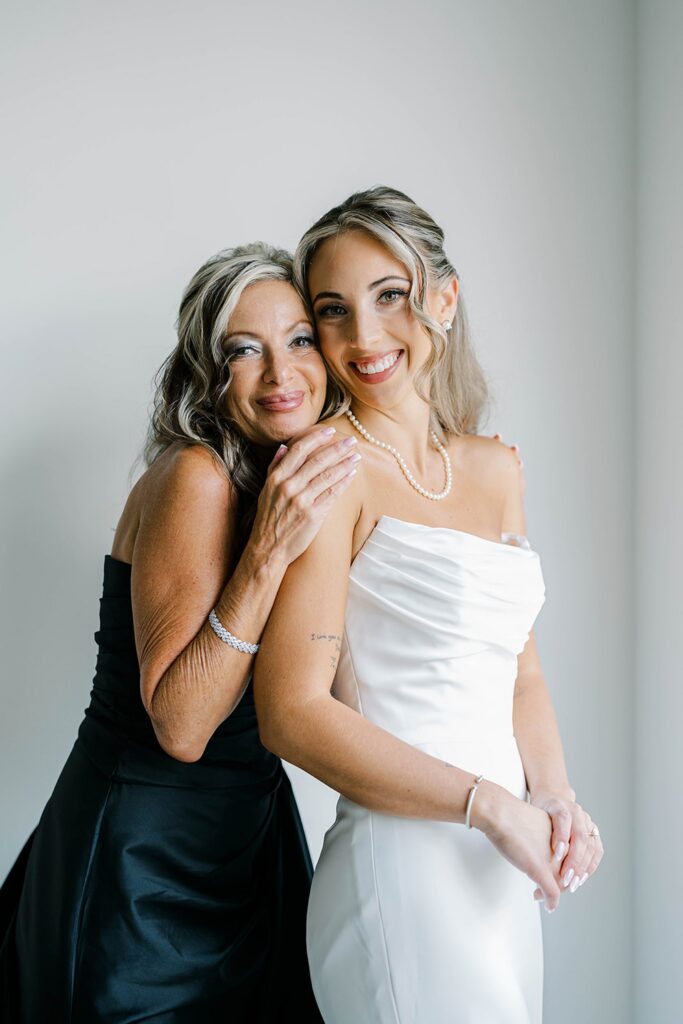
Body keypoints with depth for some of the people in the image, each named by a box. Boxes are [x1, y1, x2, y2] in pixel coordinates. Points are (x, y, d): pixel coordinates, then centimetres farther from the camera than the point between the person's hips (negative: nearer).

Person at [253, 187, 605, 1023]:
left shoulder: (496, 468, 9)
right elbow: (291, 713, -16)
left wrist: (556, 800, -3)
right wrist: (492, 805, -15)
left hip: (503, 875, 7)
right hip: (401, 867, -7)